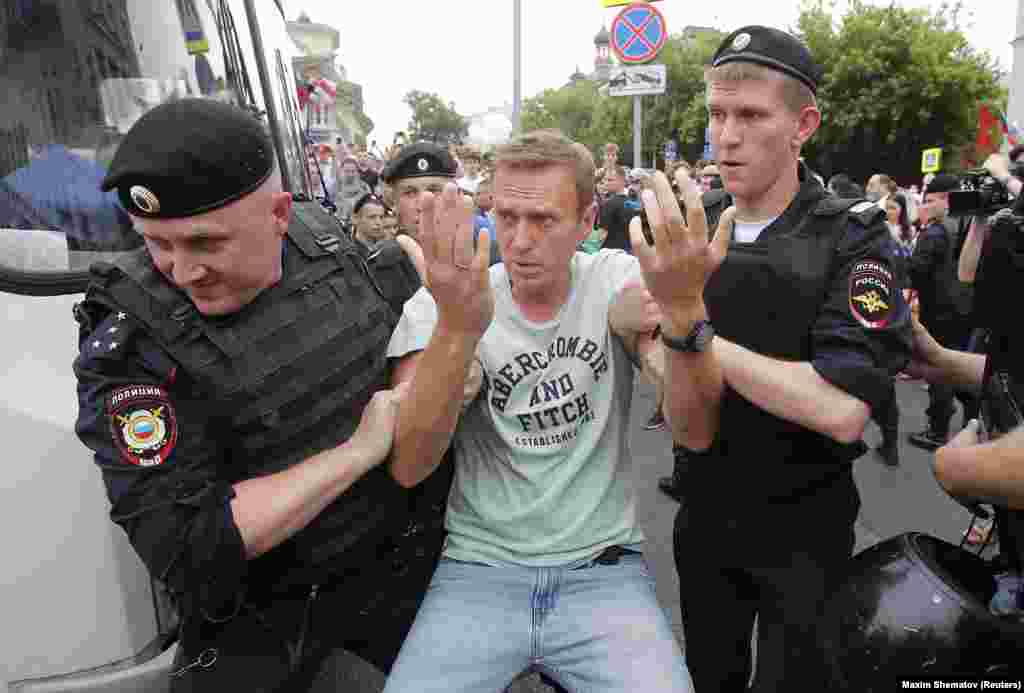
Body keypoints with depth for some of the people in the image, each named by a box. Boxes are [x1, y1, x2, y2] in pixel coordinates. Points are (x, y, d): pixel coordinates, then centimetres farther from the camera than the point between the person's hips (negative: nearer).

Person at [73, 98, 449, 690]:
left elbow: (402, 331, 11)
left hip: (409, 559, 5)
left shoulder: (323, 235, -9)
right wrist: (360, 449, -26)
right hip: (262, 621, -4)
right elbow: (183, 547, -26)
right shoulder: (128, 347, -22)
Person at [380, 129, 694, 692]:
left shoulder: (612, 279, 0)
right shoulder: (438, 306, -5)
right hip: (479, 570, 0)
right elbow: (407, 468, -18)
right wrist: (458, 329, -33)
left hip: (603, 570, 1)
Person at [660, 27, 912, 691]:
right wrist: (683, 318, -33)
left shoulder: (853, 238, -14)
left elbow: (842, 411, -29)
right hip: (707, 517, 4)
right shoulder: (693, 241, -5)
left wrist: (693, 326, -26)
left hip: (804, 528, -3)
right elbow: (692, 431, -14)